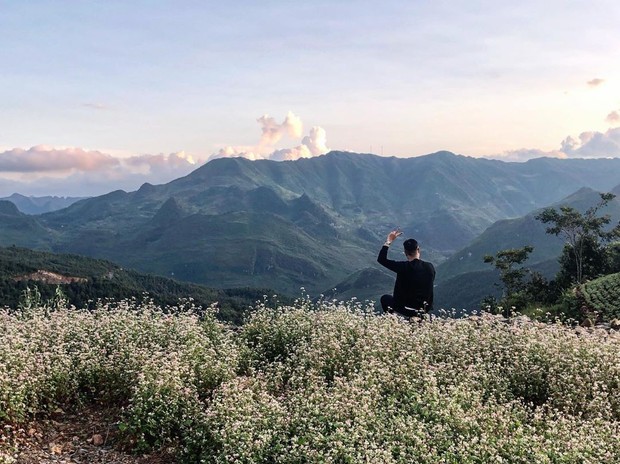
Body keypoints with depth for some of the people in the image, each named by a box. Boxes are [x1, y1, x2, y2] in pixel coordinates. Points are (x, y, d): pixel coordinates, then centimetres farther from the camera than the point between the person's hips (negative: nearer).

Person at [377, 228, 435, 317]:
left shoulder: (403, 267, -20)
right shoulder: (430, 267, -9)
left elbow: (381, 259, -12)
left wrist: (388, 241, -6)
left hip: (406, 309, -3)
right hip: (425, 309, 3)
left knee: (385, 298, 25)